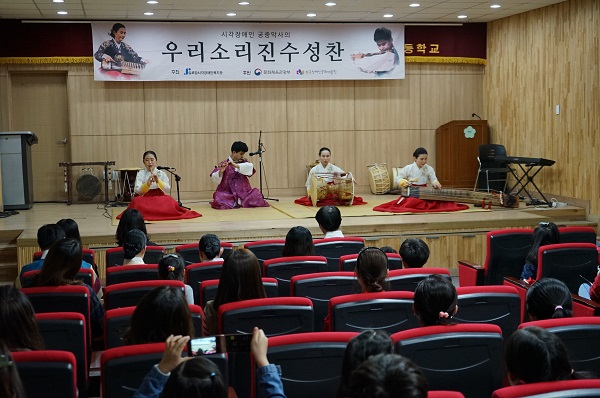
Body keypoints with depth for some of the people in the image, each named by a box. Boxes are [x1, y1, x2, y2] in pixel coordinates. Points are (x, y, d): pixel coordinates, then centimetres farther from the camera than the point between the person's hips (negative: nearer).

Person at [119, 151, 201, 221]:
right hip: (145, 198, -1)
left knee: (169, 200, -31)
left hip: (159, 197, 1)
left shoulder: (161, 173, 7)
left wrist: (158, 181, -24)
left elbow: (167, 189, -7)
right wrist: (147, 184, -30)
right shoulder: (141, 174, 3)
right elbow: (137, 190, -11)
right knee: (137, 201, -35)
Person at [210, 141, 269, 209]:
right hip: (228, 193, -2)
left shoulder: (244, 162, 9)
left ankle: (241, 202, -2)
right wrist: (220, 171, -30)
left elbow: (250, 167, -15)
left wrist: (236, 166, -27)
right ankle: (232, 203, -4)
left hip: (243, 192, 2)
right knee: (219, 201, -30)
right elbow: (214, 178, -9)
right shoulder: (224, 164, -1)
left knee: (256, 194, -22)